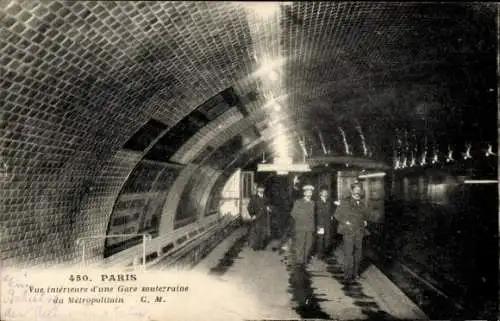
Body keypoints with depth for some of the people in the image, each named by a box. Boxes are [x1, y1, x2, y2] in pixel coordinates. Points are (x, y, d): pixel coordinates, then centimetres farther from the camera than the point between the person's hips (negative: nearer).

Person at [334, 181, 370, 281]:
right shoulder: (345, 203, -5)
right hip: (348, 232, -6)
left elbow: (365, 215, 28)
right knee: (348, 254, -7)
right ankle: (348, 276, -3)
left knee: (358, 254, 11)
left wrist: (365, 221, 10)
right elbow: (337, 214, -3)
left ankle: (355, 273, 24)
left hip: (359, 233, 6)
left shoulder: (362, 205, 12)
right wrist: (345, 222, -10)